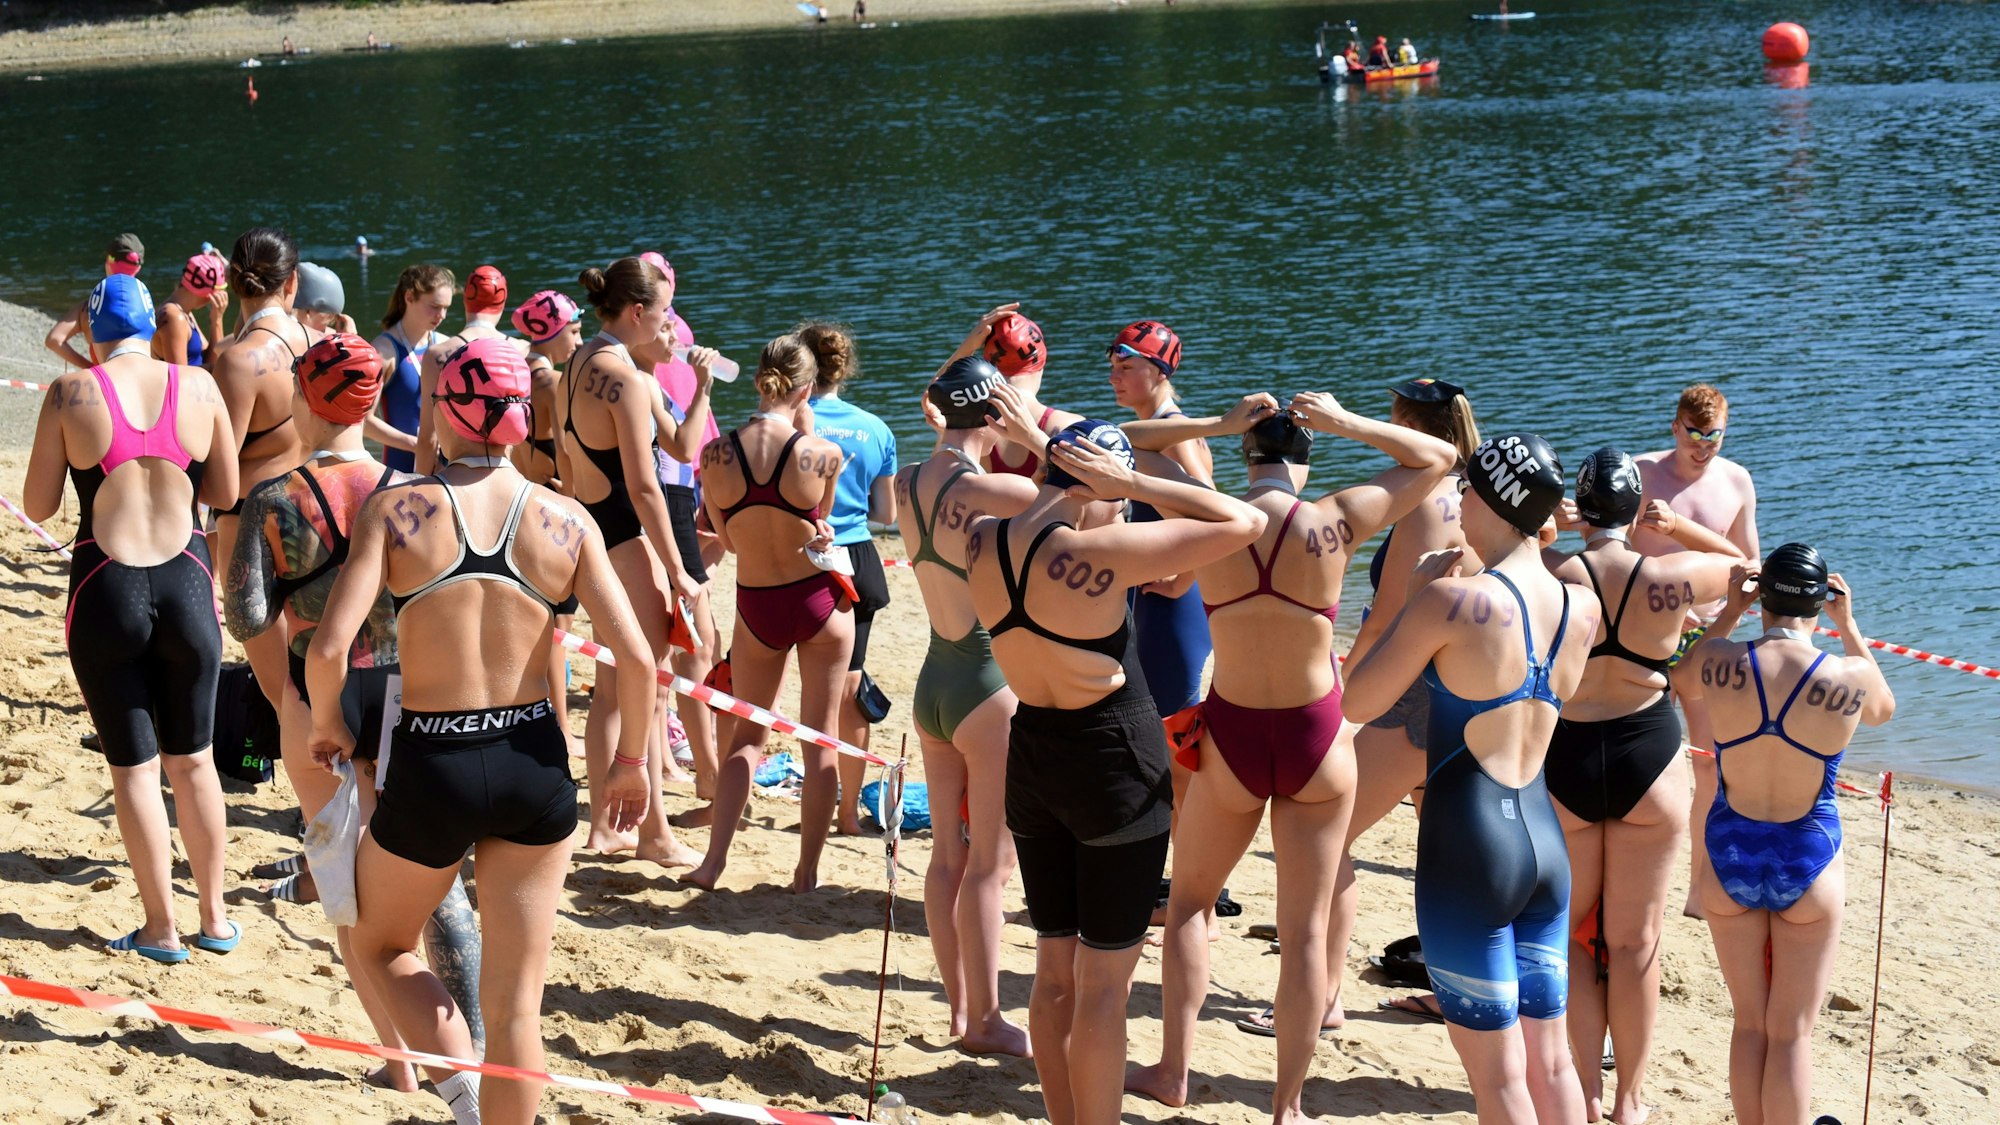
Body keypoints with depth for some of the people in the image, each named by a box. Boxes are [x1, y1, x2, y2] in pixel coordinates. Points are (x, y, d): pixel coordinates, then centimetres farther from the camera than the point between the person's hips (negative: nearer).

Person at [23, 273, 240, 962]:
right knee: (192, 759, 17)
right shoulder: (199, 387, -2)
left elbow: (37, 507, -2)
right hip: (186, 587, 2)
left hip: (106, 594, -2)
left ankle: (162, 928, 12)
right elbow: (225, 492, 7)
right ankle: (215, 918, 24)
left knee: (133, 766, 9)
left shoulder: (71, 394, -8)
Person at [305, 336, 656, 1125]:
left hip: (432, 766, -2)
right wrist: (631, 761, 10)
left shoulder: (397, 508, -7)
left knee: (378, 946, 23)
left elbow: (328, 649, -16)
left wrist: (328, 725, 4)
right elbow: (635, 657, -6)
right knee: (515, 1002, 12)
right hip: (535, 765, 2)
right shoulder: (565, 521, -1)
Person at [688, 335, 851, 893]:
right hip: (820, 598, -2)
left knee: (747, 736, 16)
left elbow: (727, 538, 1)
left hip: (757, 608, 2)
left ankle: (713, 861, 6)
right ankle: (808, 870, 13)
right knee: (820, 739, 9)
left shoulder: (716, 454, -11)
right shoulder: (821, 453, -17)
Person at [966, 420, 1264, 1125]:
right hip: (1116, 768, -7)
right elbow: (1243, 522, -21)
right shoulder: (1097, 554, -24)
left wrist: (1051, 451, 10)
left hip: (1032, 759, 7)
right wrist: (1133, 484, -17)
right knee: (1103, 983, 3)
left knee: (1054, 971, 18)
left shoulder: (982, 543, -5)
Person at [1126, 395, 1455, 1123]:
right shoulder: (1335, 521, -12)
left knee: (1188, 901, 23)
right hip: (1316, 743, -1)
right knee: (1305, 929, 9)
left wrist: (1216, 425, -1)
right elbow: (1440, 457, 2)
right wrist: (1344, 423, -1)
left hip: (1232, 741, 1)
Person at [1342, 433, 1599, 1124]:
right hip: (1545, 839, 6)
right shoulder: (1582, 610, 4)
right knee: (1550, 1061, 16)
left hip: (1469, 842, -6)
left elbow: (1358, 702, -6)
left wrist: (1414, 596, 2)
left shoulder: (1452, 599, -15)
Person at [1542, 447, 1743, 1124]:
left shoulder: (1551, 575, -16)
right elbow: (1741, 563, 9)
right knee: (1635, 941, 11)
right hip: (1650, 760, 1)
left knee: (1566, 931, 16)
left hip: (1565, 760, -1)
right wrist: (1677, 527, 5)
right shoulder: (1669, 577, -9)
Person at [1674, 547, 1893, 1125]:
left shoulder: (1720, 664, -14)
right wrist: (1848, 625, 11)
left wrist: (1730, 611, 12)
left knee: (1749, 1023, 16)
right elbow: (1884, 708, 9)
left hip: (1731, 858, 2)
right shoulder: (1850, 678, -17)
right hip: (1809, 862, -2)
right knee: (1791, 1033, 9)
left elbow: (1682, 681, 12)